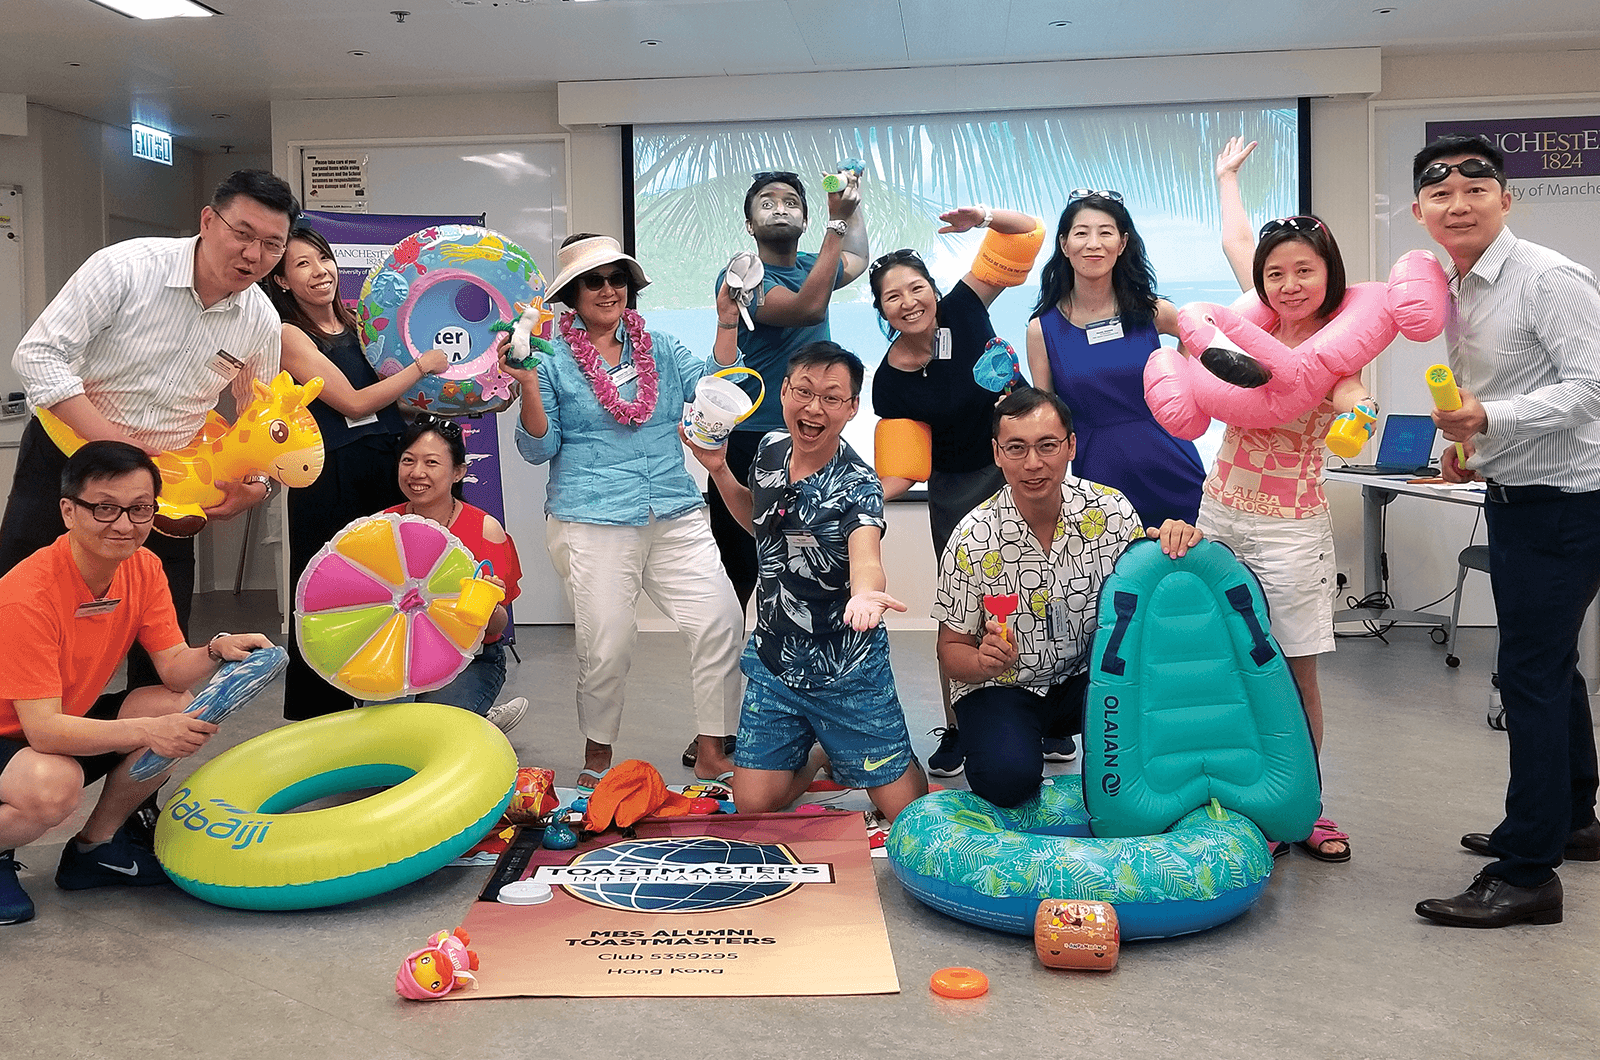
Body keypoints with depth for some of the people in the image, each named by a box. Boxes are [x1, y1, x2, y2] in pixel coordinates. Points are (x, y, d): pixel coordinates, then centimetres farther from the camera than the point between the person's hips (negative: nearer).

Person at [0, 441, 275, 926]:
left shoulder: (143, 567, -8)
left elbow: (174, 668, -10)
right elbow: (44, 730, -32)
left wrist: (217, 651, -31)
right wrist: (146, 732, -41)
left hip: (71, 719, 8)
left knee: (180, 708, -14)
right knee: (53, 785, -38)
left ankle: (94, 847, 5)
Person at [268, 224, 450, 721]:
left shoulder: (358, 322, 15)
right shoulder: (289, 335, -2)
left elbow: (399, 401, 21)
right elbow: (354, 402, -11)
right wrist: (422, 365, -5)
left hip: (387, 472, 5)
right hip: (331, 479, -5)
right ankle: (317, 719, 14)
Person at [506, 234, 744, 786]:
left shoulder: (660, 348, 15)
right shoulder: (554, 360, 5)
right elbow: (539, 449, 2)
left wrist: (726, 325, -7)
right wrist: (529, 388, -13)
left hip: (675, 517, 3)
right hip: (592, 524, -3)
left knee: (721, 621, -7)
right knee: (608, 645, -3)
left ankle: (711, 754, 7)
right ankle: (597, 758, 22)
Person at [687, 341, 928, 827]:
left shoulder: (856, 485, -20)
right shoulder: (771, 449, -2)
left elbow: (865, 554, -41)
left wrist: (865, 592, -65)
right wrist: (718, 469, 0)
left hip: (847, 672, -4)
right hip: (773, 662, 5)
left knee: (903, 809, 1)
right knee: (753, 804, 3)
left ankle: (841, 751, 34)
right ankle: (816, 753, 33)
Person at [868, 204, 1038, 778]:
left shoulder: (963, 309, -10)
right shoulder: (889, 381, -12)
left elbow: (1027, 230, -10)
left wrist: (984, 218, -29)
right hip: (959, 489, -1)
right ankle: (956, 729, 18)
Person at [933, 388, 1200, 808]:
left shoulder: (1109, 510, -10)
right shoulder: (973, 539, -15)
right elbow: (952, 648, -7)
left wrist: (1172, 544, -24)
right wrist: (985, 663, -30)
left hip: (1090, 678, 2)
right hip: (1003, 688, -2)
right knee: (1008, 777, -30)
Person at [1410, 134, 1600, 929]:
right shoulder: (1454, 290, 8)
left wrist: (1490, 418, -33)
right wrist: (1466, 440, 4)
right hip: (1512, 497, 9)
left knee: (1531, 672, -8)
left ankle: (1527, 873, 1)